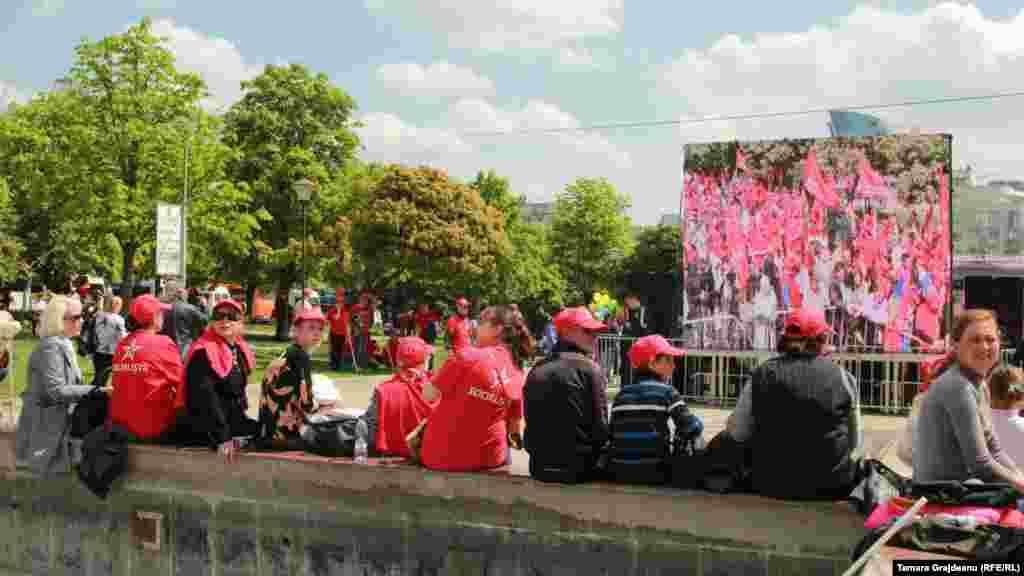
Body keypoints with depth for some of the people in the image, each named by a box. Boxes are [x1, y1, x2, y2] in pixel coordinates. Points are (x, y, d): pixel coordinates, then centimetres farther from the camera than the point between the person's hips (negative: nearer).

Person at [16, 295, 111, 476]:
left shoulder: (62, 345, 10)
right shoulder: (51, 347, -20)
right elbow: (55, 391, -26)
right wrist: (95, 391, -26)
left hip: (58, 421, 10)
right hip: (47, 426, -10)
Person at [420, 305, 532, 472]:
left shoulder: (468, 355, -17)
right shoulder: (517, 374, -1)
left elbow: (428, 395, -10)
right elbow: (515, 427, 7)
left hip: (441, 455, -4)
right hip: (488, 457, 4)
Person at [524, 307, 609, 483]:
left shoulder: (536, 371, 9)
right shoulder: (589, 369, -9)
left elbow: (531, 422, 12)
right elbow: (600, 424, -11)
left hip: (540, 468, 6)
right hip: (580, 468, -6)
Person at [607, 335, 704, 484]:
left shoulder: (622, 394, 9)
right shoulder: (666, 392, -3)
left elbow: (612, 433, 7)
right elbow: (691, 427, -10)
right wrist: (677, 441, 8)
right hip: (653, 473, -5)